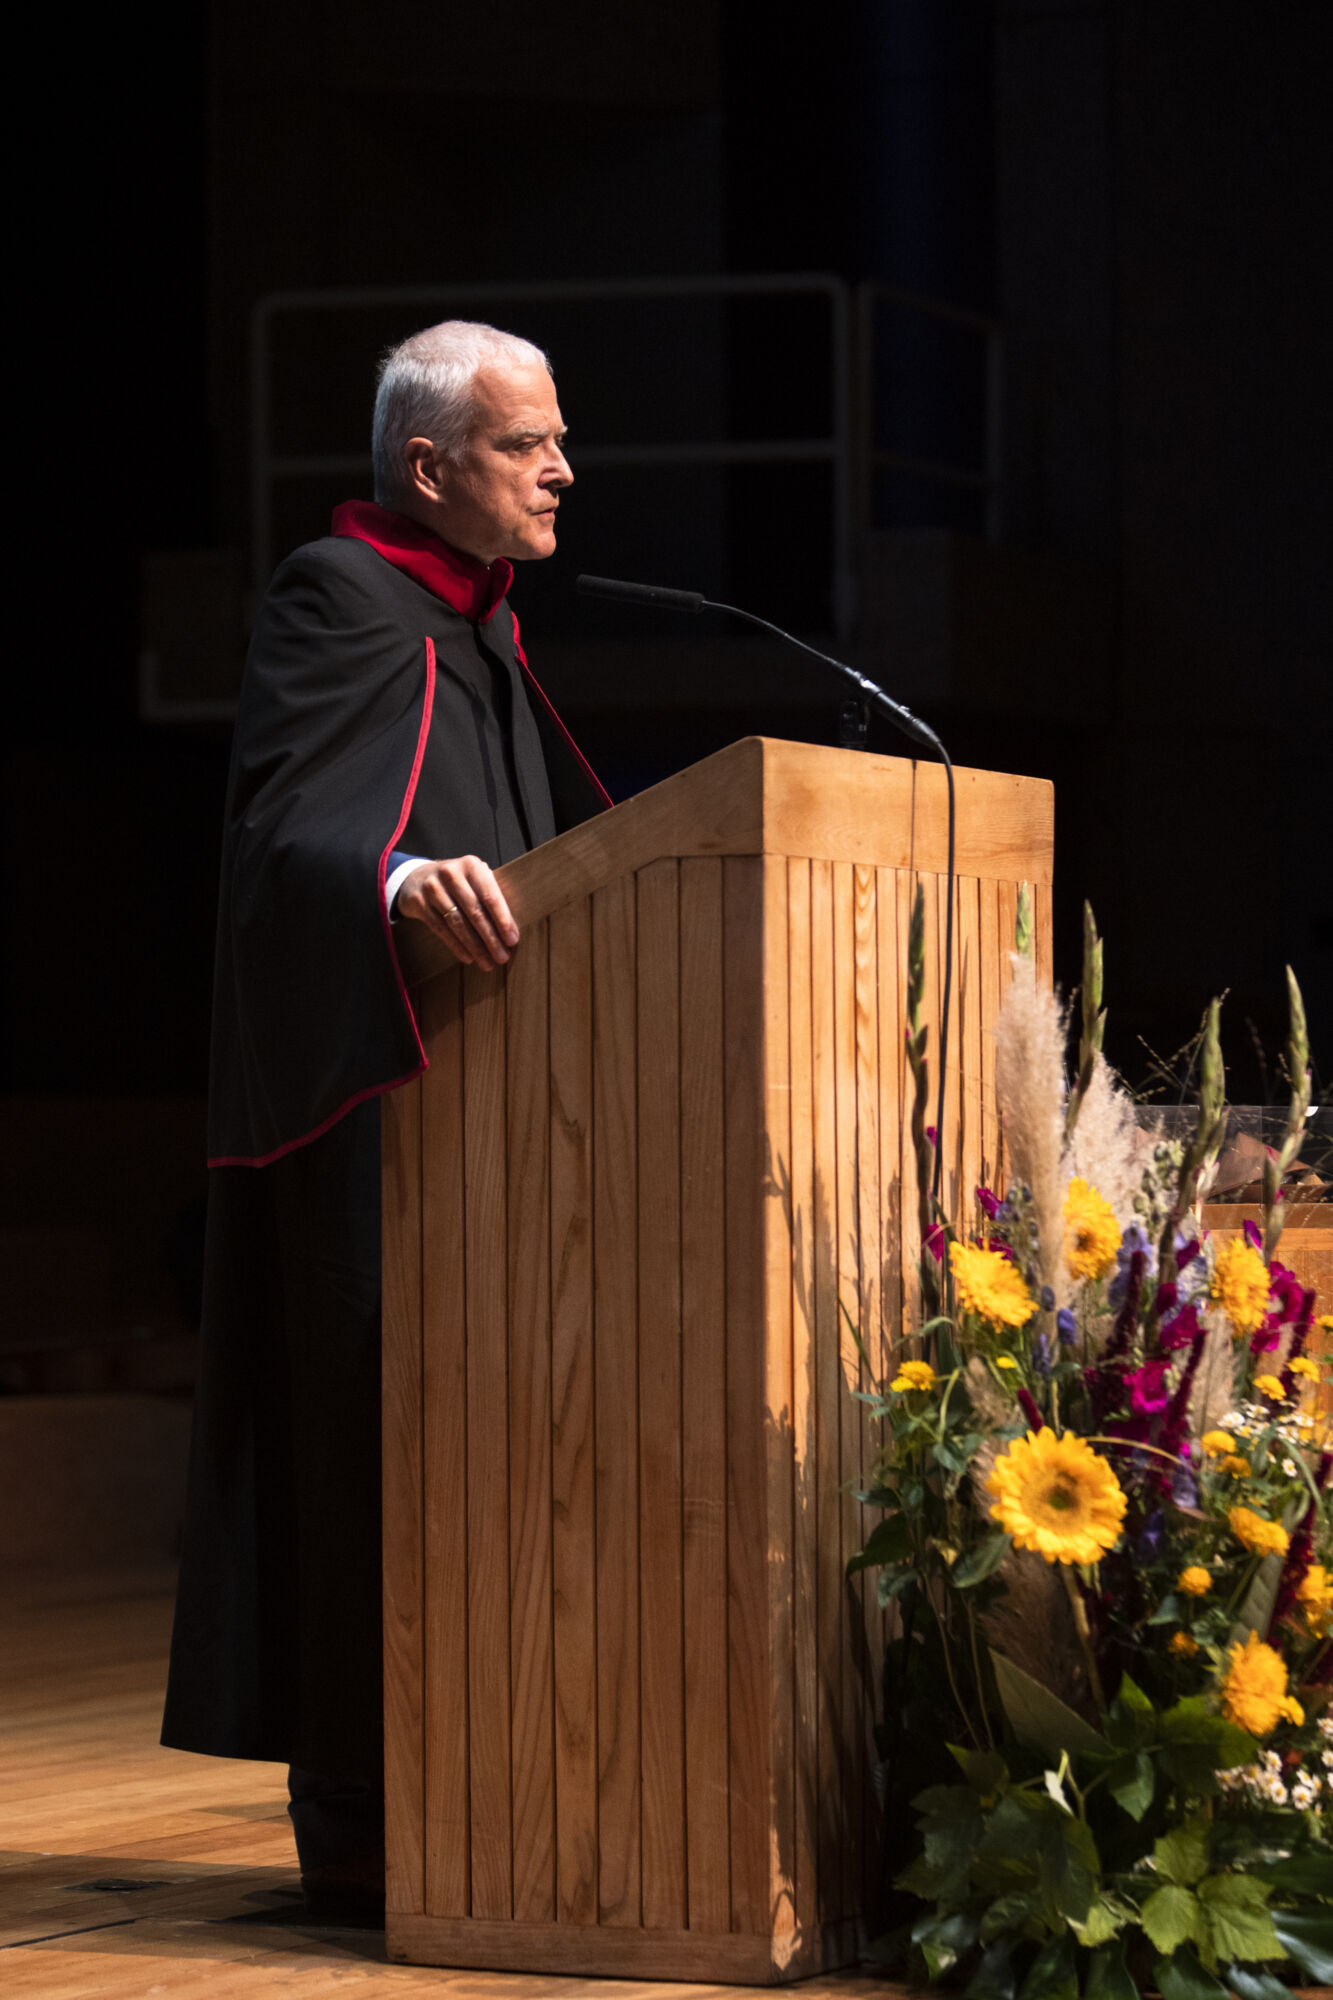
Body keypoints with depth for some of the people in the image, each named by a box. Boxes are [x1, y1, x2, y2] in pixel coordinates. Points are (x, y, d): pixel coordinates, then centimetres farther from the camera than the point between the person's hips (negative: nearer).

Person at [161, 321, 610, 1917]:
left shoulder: (479, 628, 20)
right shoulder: (335, 601, -9)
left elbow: (568, 845, 25)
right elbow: (288, 818, -23)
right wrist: (403, 880, -41)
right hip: (366, 1085, -9)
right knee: (377, 1435, -9)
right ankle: (362, 1829, -5)